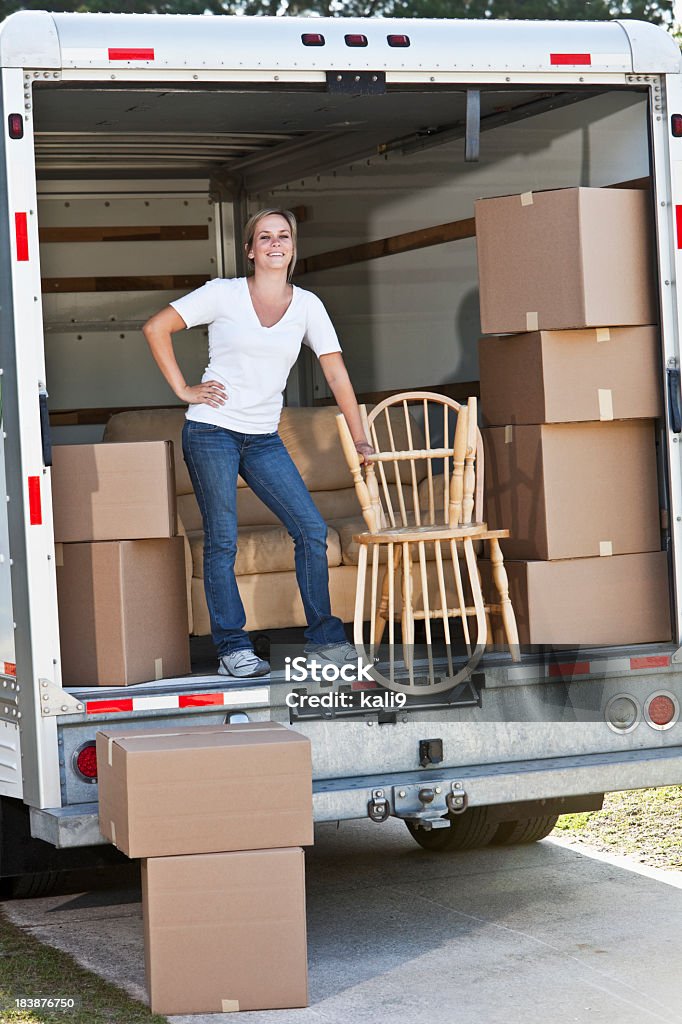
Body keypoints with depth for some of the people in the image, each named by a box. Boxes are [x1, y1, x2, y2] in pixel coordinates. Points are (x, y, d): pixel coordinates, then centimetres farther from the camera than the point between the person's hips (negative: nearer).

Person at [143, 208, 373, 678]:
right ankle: (233, 648, 6)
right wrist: (184, 390, -5)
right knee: (222, 541, -2)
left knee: (312, 530, -3)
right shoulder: (224, 294, -3)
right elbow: (156, 328, -2)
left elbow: (336, 373, 5)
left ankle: (324, 637, 10)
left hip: (264, 439, 4)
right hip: (212, 432, -4)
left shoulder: (307, 305, 6)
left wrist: (360, 440, 2)